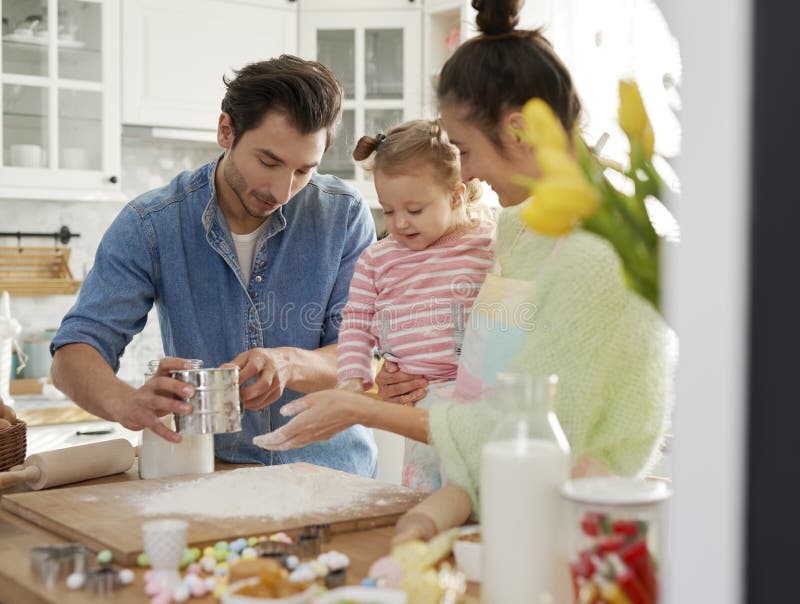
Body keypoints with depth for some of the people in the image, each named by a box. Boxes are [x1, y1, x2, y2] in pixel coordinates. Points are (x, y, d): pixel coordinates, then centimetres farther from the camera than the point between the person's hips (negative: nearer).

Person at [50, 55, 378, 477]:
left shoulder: (343, 216, -5)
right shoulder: (150, 225, -6)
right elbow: (73, 352, -9)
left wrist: (292, 364, -29)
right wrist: (128, 402, -33)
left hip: (328, 471, 0)